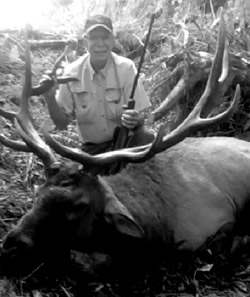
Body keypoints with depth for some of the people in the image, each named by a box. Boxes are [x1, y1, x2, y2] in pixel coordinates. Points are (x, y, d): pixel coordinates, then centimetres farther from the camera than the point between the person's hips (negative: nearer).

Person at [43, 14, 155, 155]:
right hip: (92, 149, 1)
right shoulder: (72, 73, -8)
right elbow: (61, 123, -3)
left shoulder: (126, 68, -12)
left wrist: (134, 120, -34)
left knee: (147, 136, -29)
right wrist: (50, 98, -20)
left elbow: (140, 119, -11)